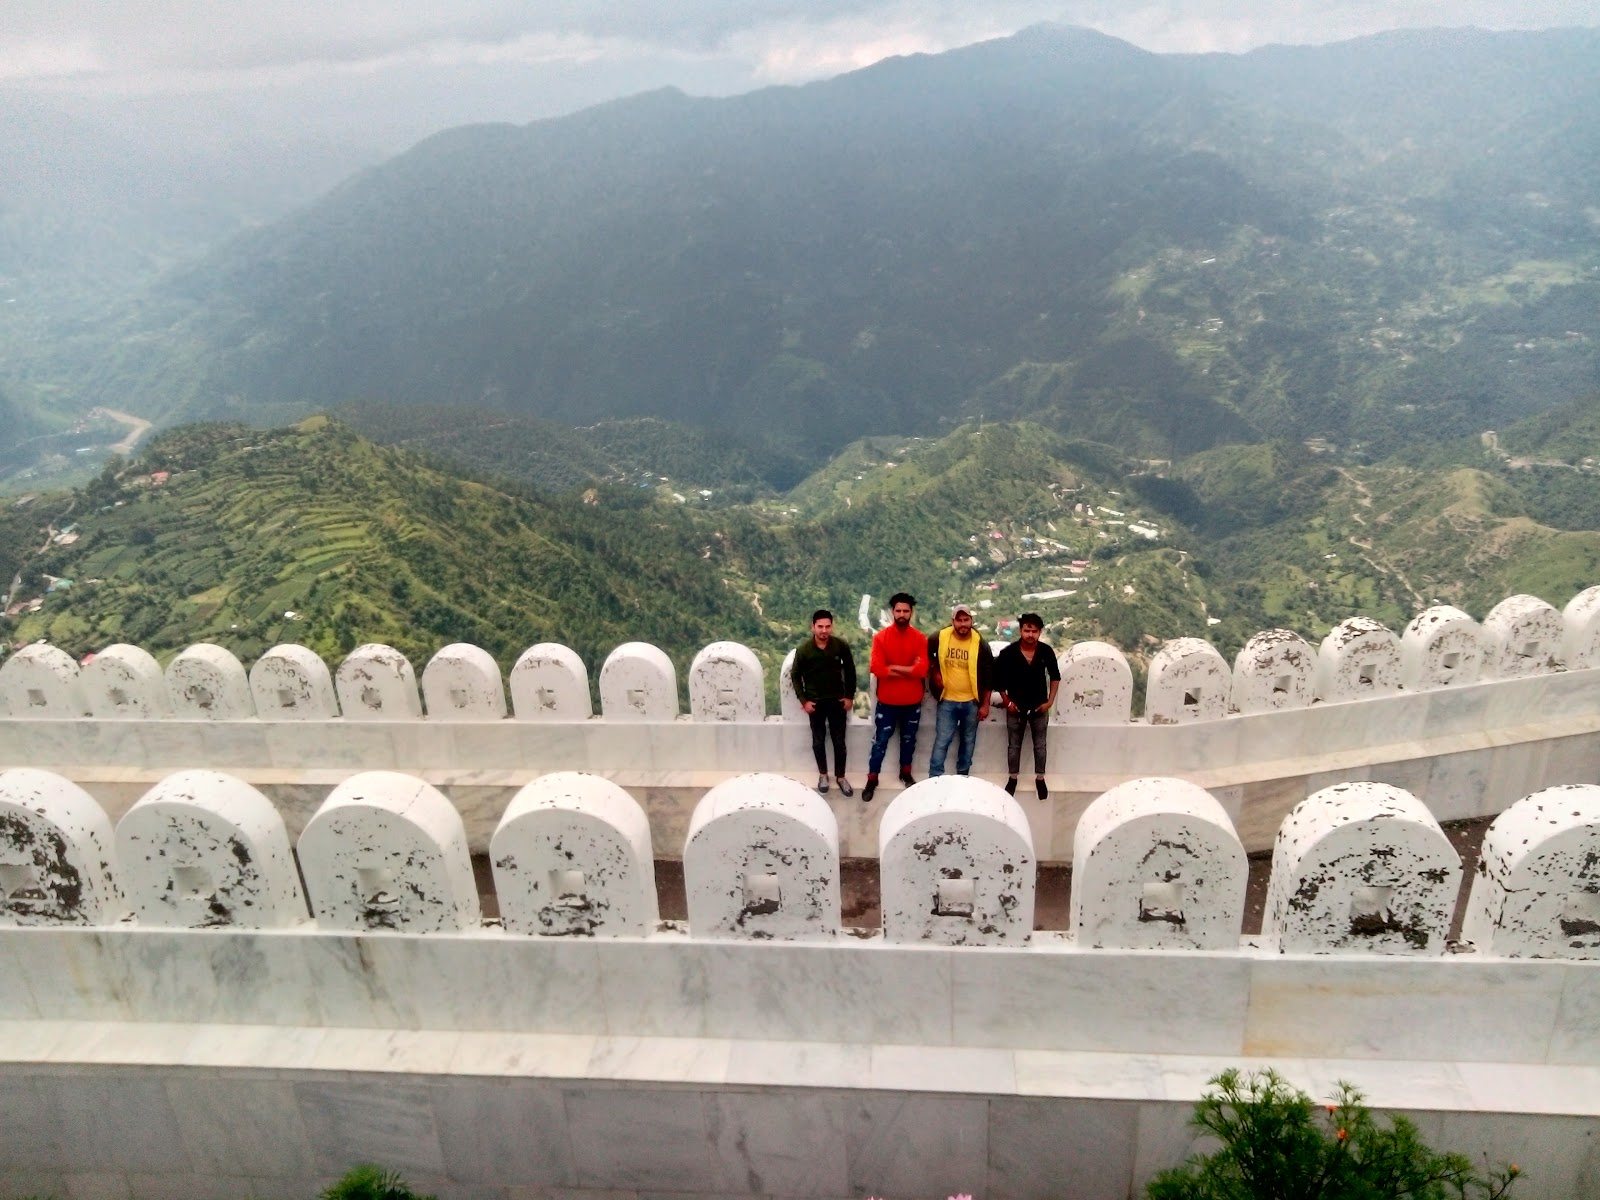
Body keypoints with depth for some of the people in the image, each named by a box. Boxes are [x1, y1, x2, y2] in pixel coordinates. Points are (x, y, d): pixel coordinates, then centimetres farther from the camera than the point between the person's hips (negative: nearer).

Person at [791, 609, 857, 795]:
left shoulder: (841, 645, -12)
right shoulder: (803, 649, -13)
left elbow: (850, 671, 1)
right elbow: (795, 675, -2)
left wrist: (850, 696, 0)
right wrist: (803, 700, -6)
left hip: (837, 701, 0)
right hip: (815, 702, 0)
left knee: (839, 741, 9)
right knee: (818, 741, 12)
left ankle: (840, 776, 26)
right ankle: (823, 775, 31)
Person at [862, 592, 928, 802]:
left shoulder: (920, 639, -4)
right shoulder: (880, 637, -9)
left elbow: (923, 670, -16)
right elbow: (877, 669, -18)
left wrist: (894, 667, -18)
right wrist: (909, 670, -17)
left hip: (912, 702, 2)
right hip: (887, 701, -2)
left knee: (909, 739, 18)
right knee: (880, 741, 5)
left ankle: (906, 773, 37)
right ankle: (872, 779, 17)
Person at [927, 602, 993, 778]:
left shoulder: (980, 644, -9)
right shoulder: (939, 638, -9)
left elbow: (988, 676, -3)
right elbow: (926, 654, 13)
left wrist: (985, 705, -4)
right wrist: (934, 672, 2)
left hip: (972, 702, 1)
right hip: (947, 700, -1)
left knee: (968, 741, 14)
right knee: (942, 741, -1)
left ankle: (962, 777, 30)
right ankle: (934, 779, 6)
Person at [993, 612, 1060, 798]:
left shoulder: (1046, 652, -11)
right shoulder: (1008, 652, -15)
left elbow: (1055, 676, 4)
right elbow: (998, 678, -3)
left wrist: (1050, 701, -1)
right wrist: (1007, 702, -6)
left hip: (1039, 707, 1)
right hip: (1016, 707, -1)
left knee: (1040, 745, 12)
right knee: (1014, 745, 12)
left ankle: (1040, 779, 28)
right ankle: (1012, 778, 28)